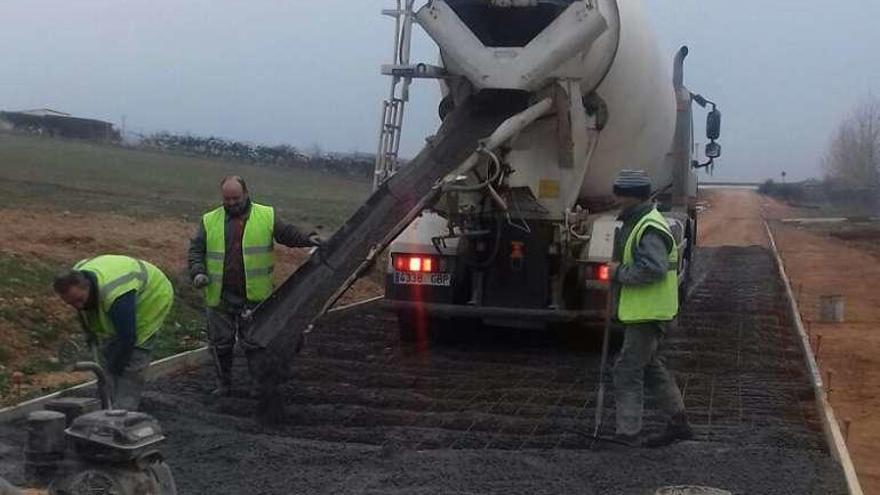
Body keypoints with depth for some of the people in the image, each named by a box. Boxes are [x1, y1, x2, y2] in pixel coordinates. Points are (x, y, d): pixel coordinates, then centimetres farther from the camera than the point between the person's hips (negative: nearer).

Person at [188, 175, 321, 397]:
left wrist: (308, 239, -14)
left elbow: (287, 233, 4)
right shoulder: (210, 221, 7)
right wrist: (198, 272, -8)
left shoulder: (267, 216, 5)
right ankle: (224, 384, 24)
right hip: (220, 296, 2)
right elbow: (196, 249, 8)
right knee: (221, 343, 9)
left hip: (254, 296, -2)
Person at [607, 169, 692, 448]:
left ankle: (628, 433, 3)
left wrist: (619, 272, -20)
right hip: (642, 311, 11)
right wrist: (619, 269, 10)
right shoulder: (635, 222, 14)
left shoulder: (650, 229, -20)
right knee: (651, 367, 18)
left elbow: (654, 269, -30)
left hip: (647, 313, -11)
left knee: (628, 371, -5)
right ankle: (678, 423, 27)